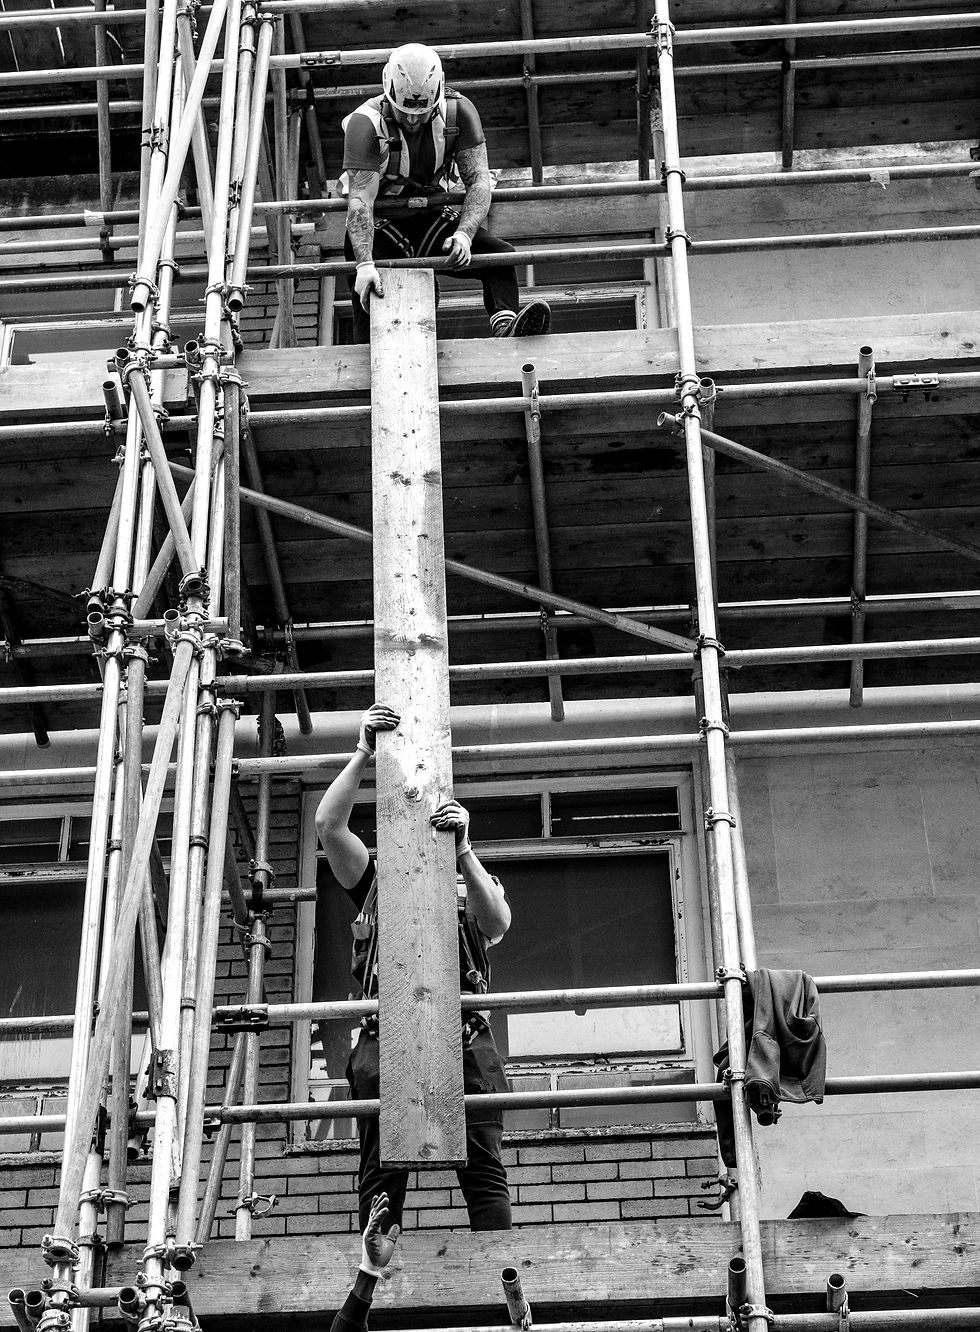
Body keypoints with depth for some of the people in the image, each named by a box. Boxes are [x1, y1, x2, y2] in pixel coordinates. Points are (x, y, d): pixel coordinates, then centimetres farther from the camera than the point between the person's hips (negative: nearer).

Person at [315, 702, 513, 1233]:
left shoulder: (475, 886, 23)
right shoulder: (376, 882, 24)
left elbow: (497, 922, -2)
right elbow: (328, 825, 7)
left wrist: (461, 849, -16)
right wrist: (362, 755, 0)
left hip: (464, 1038, 0)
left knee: (484, 1171, -7)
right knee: (381, 1177, -6)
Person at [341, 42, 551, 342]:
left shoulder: (458, 112, -9)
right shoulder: (366, 123, -18)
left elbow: (478, 182, -15)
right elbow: (360, 199, -28)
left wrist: (464, 235, -35)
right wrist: (365, 264, -43)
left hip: (436, 218, 3)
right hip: (384, 227, -3)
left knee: (500, 254, -20)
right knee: (367, 288, -30)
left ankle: (505, 325, -37)